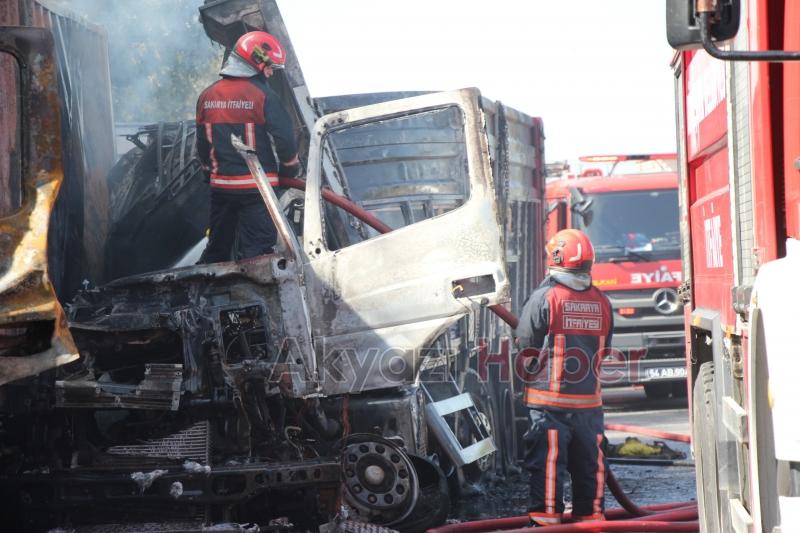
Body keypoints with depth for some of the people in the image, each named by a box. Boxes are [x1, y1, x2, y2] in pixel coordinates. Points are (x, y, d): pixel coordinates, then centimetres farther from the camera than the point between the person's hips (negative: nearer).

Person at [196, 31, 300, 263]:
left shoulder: (207, 96, 6)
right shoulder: (263, 95, -12)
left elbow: (202, 142, 14)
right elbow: (284, 138, -13)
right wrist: (289, 170, 4)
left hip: (220, 185, 6)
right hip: (255, 186, -5)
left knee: (217, 247, 17)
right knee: (255, 251, -3)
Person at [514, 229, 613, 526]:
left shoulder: (544, 297, -10)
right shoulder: (601, 302, 5)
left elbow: (527, 347, -5)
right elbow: (602, 351, 12)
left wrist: (535, 375, 13)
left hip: (549, 400, -4)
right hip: (589, 400, 4)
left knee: (547, 461, -1)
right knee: (589, 462, 12)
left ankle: (545, 519, -2)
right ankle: (591, 515, 19)